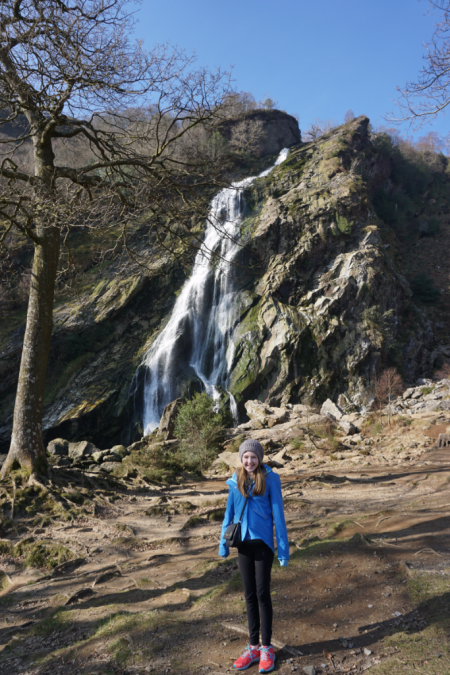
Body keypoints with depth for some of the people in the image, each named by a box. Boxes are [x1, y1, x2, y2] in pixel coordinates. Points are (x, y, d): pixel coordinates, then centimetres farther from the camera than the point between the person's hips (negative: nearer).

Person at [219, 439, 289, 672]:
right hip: (244, 543, 3)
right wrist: (223, 543, 7)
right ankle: (253, 646, 25)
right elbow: (229, 513, 9)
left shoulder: (270, 480, -9)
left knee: (262, 593, 2)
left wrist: (283, 548, -6)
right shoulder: (235, 481, 1)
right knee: (249, 595, 12)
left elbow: (278, 514, -6)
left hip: (263, 543, -3)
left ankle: (267, 648, 18)